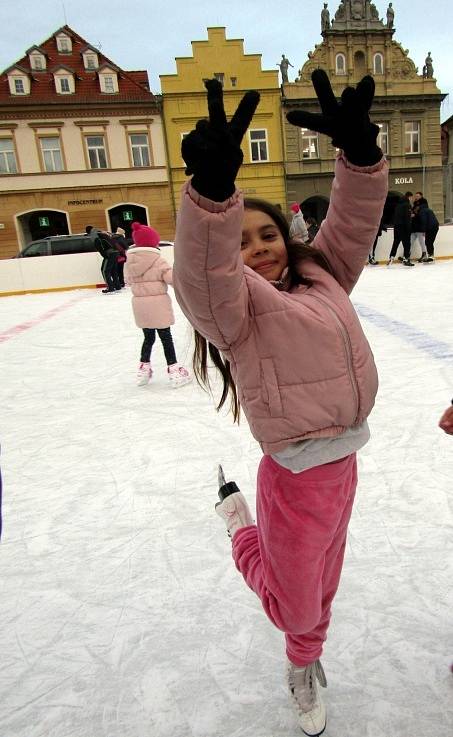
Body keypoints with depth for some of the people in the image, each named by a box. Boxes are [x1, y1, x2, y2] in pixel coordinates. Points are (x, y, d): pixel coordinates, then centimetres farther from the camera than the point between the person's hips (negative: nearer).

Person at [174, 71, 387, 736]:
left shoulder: (321, 275, 4)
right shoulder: (233, 303, -16)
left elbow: (353, 222, -2)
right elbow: (202, 273, -36)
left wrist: (358, 148, -18)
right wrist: (213, 187, -53)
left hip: (344, 464, 6)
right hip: (295, 480, -6)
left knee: (320, 590, 28)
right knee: (295, 606, 18)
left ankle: (303, 666, 60)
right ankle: (240, 524, 44)